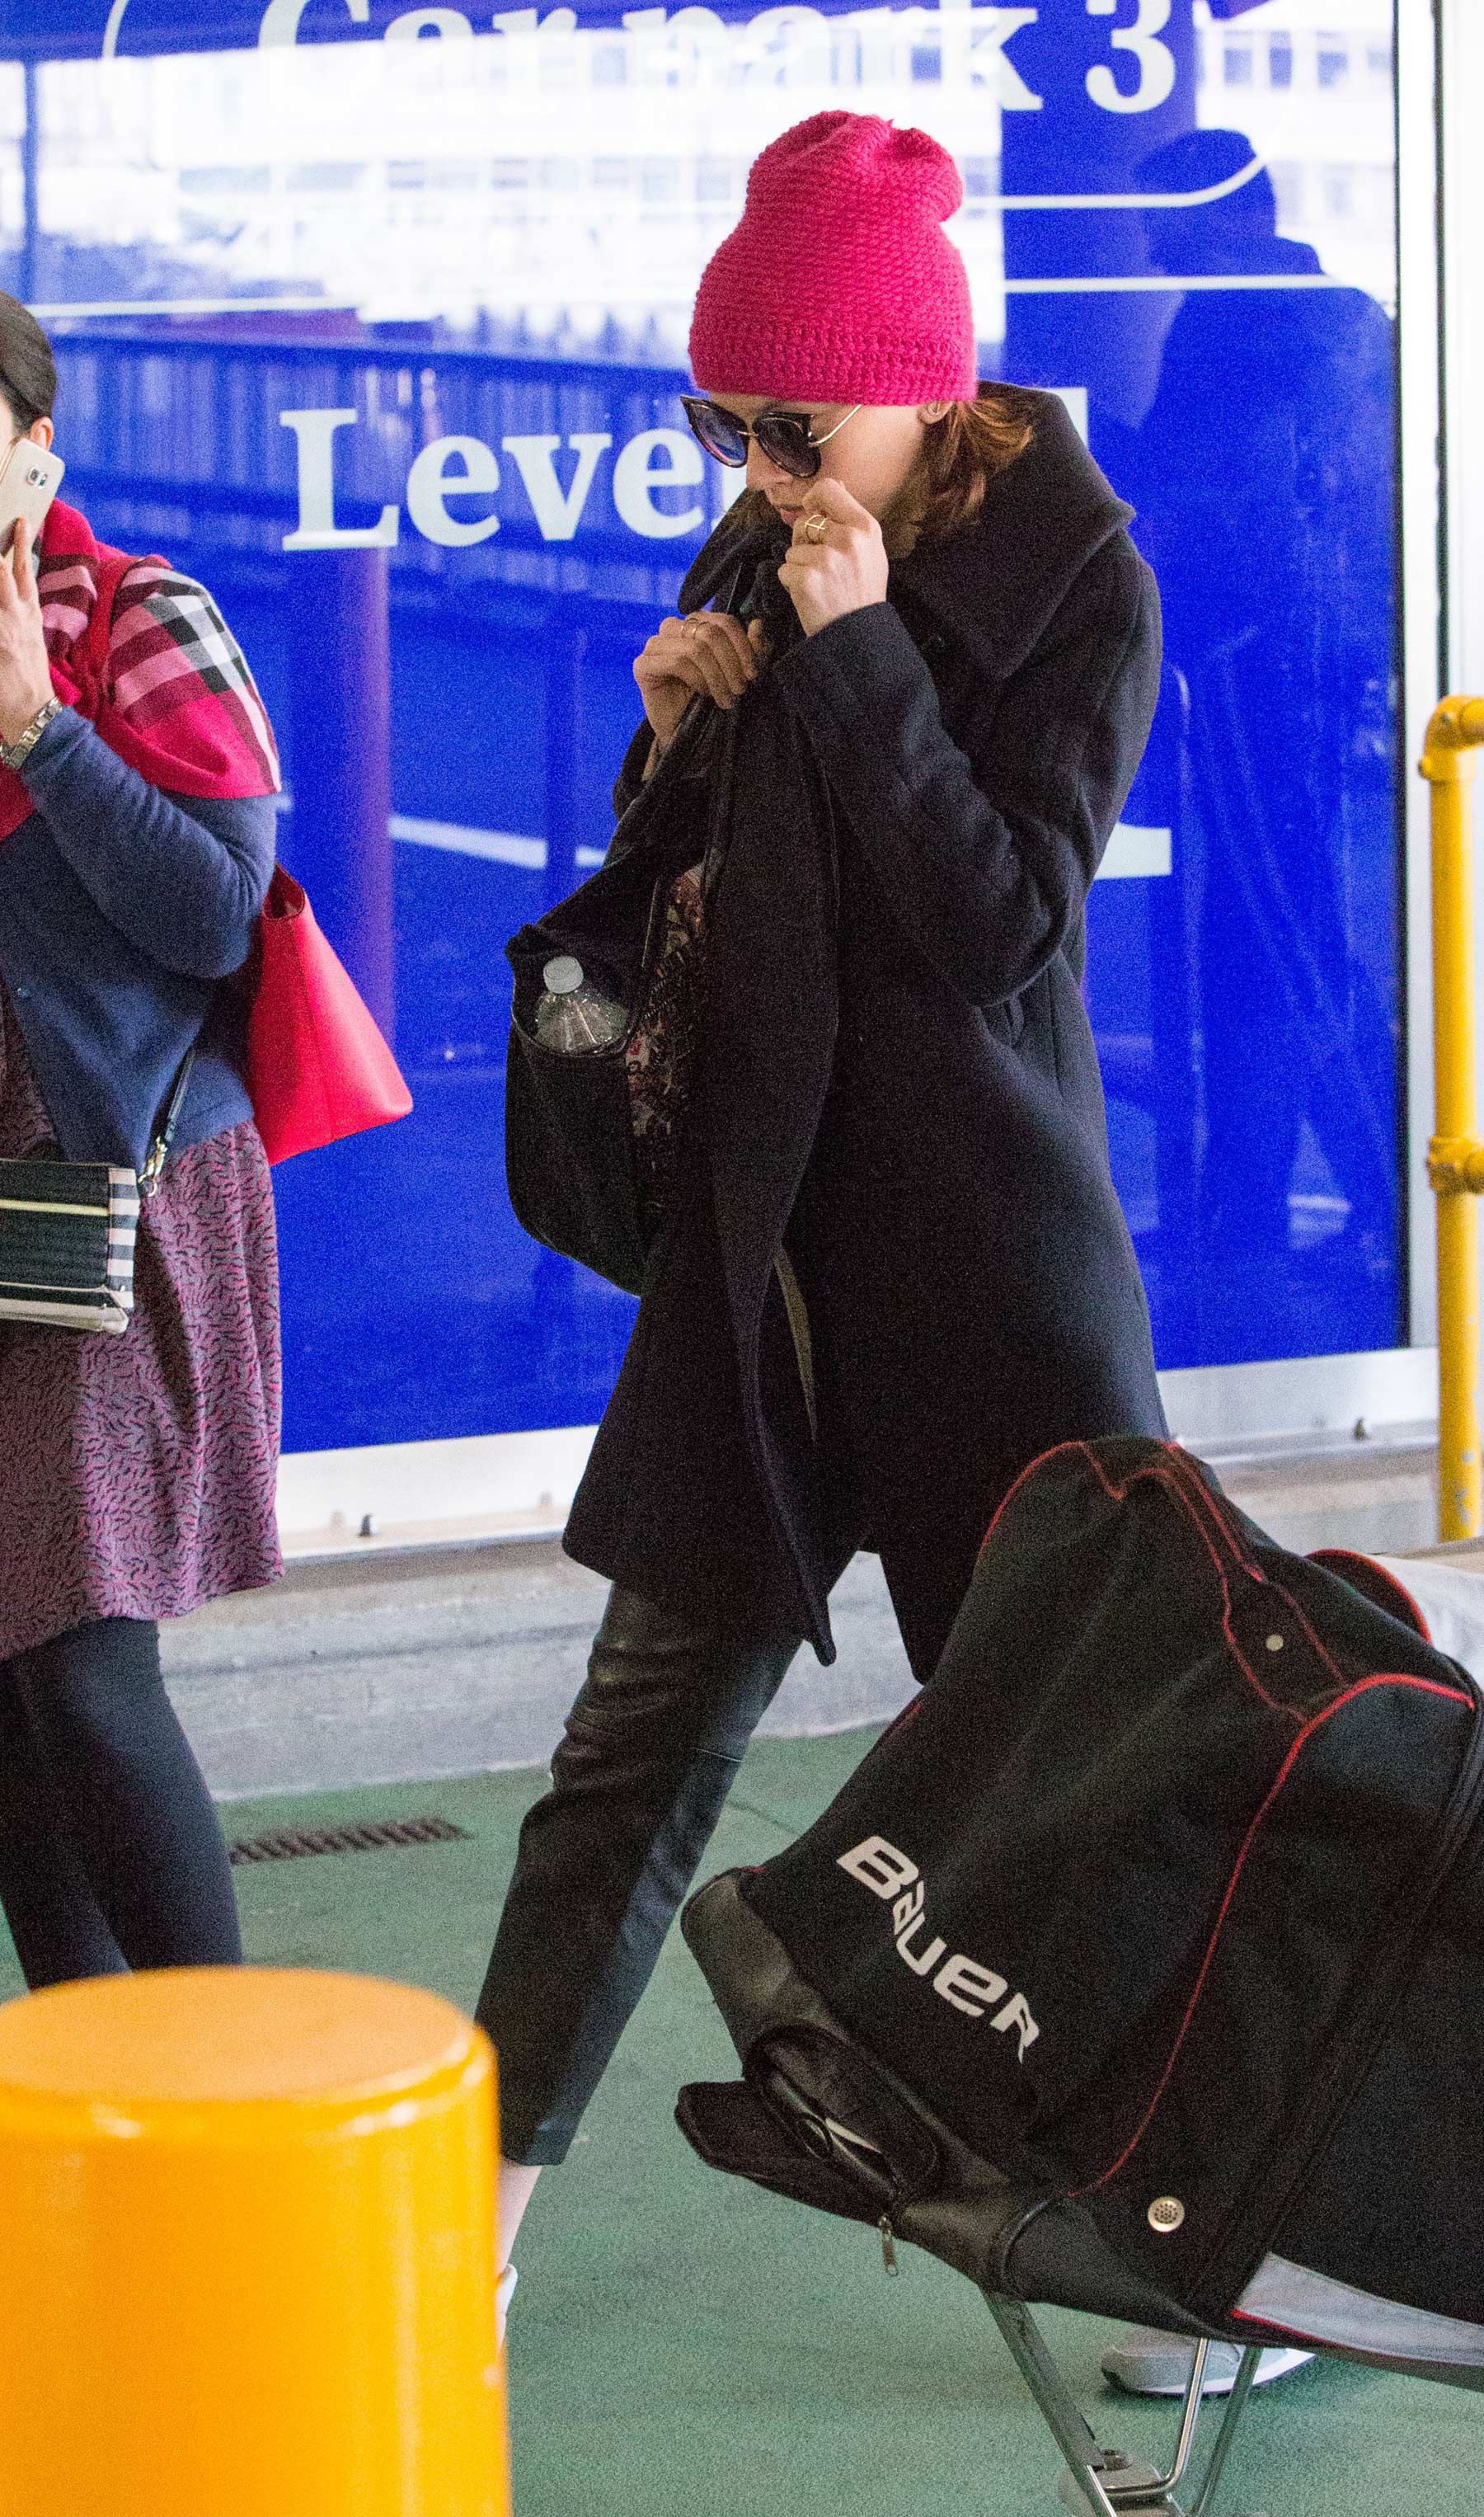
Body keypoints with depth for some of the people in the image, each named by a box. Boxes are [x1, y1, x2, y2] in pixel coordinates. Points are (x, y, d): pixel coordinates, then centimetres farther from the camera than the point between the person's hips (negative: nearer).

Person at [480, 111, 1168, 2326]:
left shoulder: (1080, 583, -9)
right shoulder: (766, 558, 7)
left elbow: (1007, 928, -16)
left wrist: (859, 651, -20)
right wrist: (682, 728, -5)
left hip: (985, 1248, -5)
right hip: (769, 1224, 5)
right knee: (646, 1726, 8)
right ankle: (482, 2187, 14)